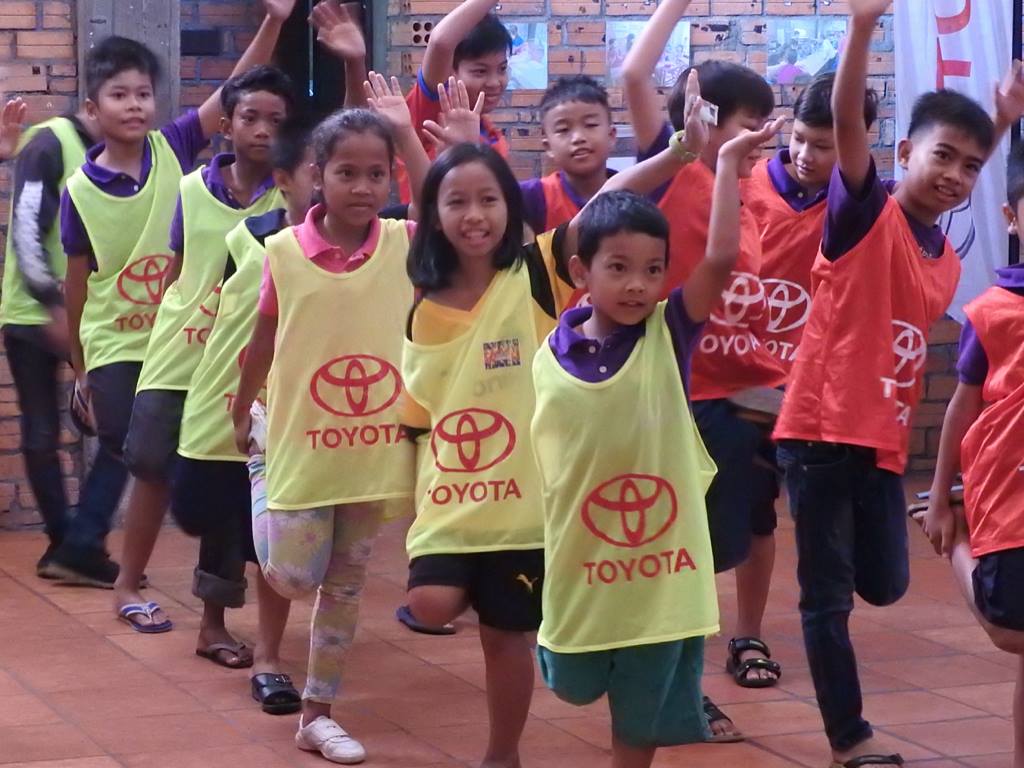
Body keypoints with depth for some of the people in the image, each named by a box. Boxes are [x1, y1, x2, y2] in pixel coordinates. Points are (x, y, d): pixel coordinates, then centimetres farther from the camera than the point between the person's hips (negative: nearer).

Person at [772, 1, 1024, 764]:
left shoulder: (947, 260, 10)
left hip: (884, 443, 7)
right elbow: (846, 121, -23)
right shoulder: (866, 213, -9)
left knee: (884, 586, 11)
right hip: (822, 432, -7)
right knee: (828, 595, 1)